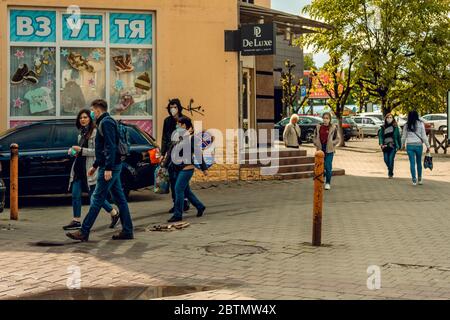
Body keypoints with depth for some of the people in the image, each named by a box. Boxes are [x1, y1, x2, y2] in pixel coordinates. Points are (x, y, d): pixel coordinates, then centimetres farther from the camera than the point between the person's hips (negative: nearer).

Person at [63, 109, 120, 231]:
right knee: (75, 195, 2)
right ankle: (76, 221, 10)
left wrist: (81, 150, -19)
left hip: (90, 169, -8)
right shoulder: (81, 133, 16)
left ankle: (114, 213, 15)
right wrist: (74, 151, 7)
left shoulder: (95, 132, -9)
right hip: (79, 168, 8)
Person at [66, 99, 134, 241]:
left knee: (97, 200, -7)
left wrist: (108, 168, -25)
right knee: (120, 199, 9)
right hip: (113, 167, 10)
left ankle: (84, 232, -5)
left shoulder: (106, 123, -12)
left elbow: (111, 147, -21)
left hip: (109, 167, -10)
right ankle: (127, 231, 11)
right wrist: (95, 166, 29)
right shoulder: (106, 122, 20)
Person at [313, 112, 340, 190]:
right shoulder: (318, 127, 6)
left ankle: (328, 183, 9)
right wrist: (316, 143, -1)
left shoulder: (333, 128, -2)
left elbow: (337, 139, 2)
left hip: (329, 150, -3)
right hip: (320, 149, 3)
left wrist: (332, 144, -10)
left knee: (328, 167, -3)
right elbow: (315, 137, 15)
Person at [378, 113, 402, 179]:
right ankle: (390, 170, 32)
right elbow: (380, 135, 3)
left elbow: (398, 136, 5)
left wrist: (399, 146, 4)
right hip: (385, 146, 3)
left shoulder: (395, 127, 2)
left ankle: (390, 174, 5)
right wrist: (381, 143, -12)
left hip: (393, 146, -3)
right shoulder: (383, 127, 8)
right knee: (386, 160, 3)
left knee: (391, 159, -10)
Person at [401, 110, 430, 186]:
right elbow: (424, 136, -3)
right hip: (418, 145, 0)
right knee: (419, 162, 14)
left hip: (409, 145, 0)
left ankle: (414, 180, -1)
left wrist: (403, 145, 23)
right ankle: (420, 179, 22)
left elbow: (404, 136, 8)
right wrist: (428, 146, 3)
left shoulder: (407, 125, 1)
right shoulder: (421, 124, -3)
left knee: (412, 163, 2)